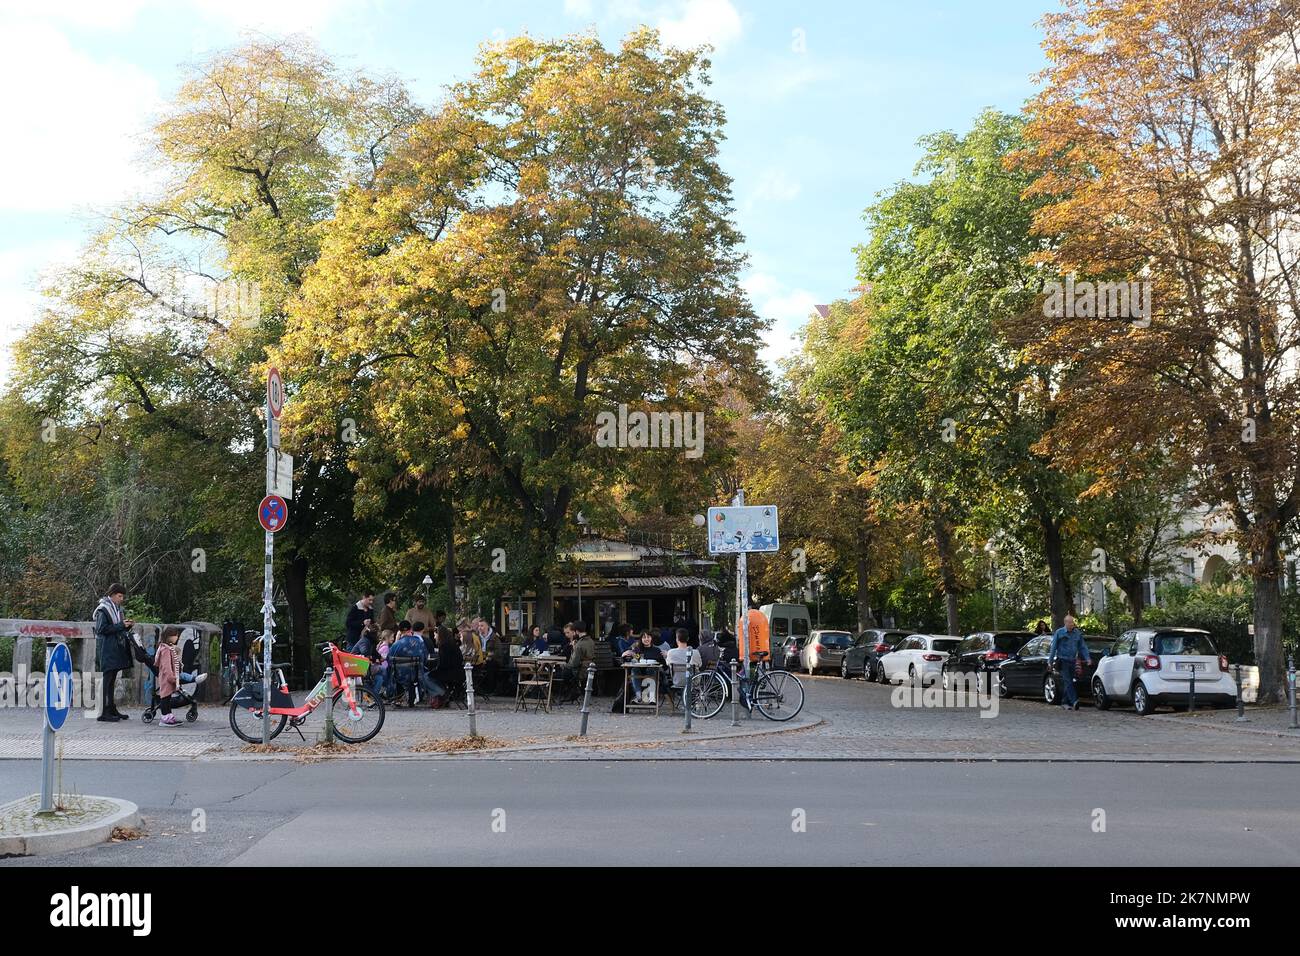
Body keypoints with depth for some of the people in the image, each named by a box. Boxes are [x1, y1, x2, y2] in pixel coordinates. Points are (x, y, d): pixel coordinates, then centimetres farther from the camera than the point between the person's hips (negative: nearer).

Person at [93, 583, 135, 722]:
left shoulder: (117, 608, 17)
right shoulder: (103, 609, -9)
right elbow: (102, 629, -17)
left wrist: (127, 626, 6)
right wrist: (121, 625, -17)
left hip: (116, 650, 9)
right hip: (107, 651, -9)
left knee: (112, 681, 11)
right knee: (106, 680, -9)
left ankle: (111, 709, 16)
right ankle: (103, 713, -8)